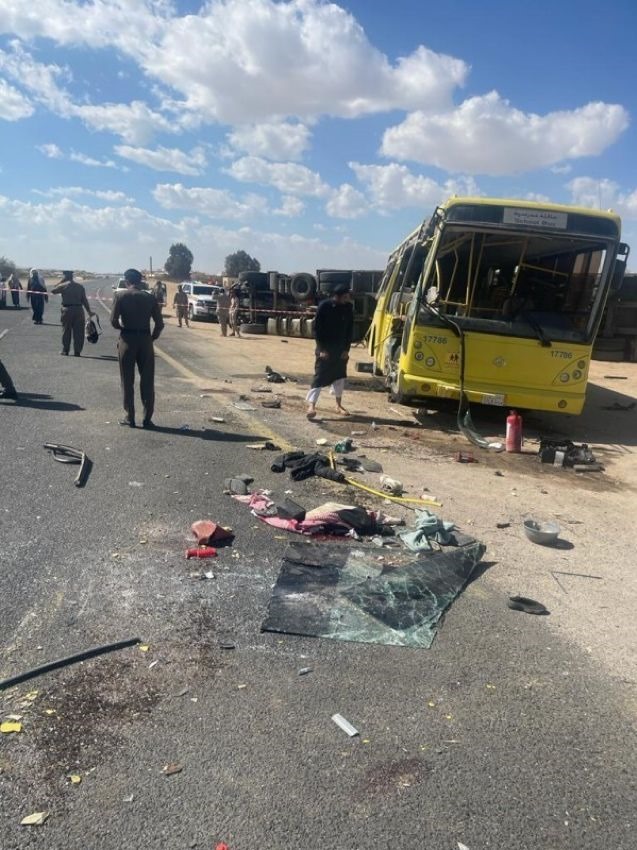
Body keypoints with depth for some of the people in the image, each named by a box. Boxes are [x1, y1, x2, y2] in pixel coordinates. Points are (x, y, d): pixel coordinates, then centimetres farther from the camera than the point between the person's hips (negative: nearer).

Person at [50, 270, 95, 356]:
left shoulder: (63, 286, -2)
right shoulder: (80, 286, 6)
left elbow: (52, 290, 13)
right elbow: (84, 300, 4)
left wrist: (61, 281, 13)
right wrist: (89, 311, 8)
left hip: (67, 310, -2)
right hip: (79, 309, 2)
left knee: (66, 331, 7)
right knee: (78, 332, 4)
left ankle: (65, 350, 11)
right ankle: (77, 351, 3)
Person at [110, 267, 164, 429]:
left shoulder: (121, 296, -2)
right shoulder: (150, 297, 4)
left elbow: (113, 320, -7)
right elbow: (159, 323, 1)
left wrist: (122, 328, 13)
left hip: (127, 339, -1)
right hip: (145, 340, 1)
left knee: (127, 381, 7)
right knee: (147, 381, 6)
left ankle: (129, 418, 10)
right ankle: (147, 419, 6)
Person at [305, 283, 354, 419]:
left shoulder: (348, 307, -1)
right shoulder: (324, 306, -13)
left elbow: (350, 329, 5)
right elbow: (317, 328, -11)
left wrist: (346, 349, -1)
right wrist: (322, 348, -14)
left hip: (341, 348, 5)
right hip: (325, 348, -4)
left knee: (340, 376, 12)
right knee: (320, 376, -9)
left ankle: (339, 405, 24)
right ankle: (311, 405, -12)